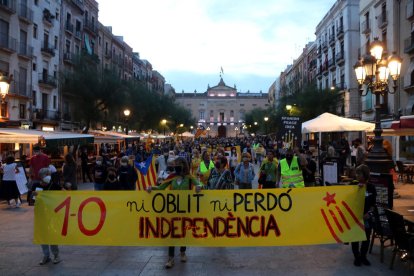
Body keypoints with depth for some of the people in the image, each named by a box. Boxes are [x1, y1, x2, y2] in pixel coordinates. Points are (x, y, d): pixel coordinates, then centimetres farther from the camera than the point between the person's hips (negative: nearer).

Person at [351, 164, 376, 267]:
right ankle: (357, 257, 21)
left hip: (366, 216, 2)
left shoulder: (371, 187, -2)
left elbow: (373, 203, 4)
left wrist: (369, 213, -10)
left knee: (366, 237, 11)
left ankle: (363, 256, 29)